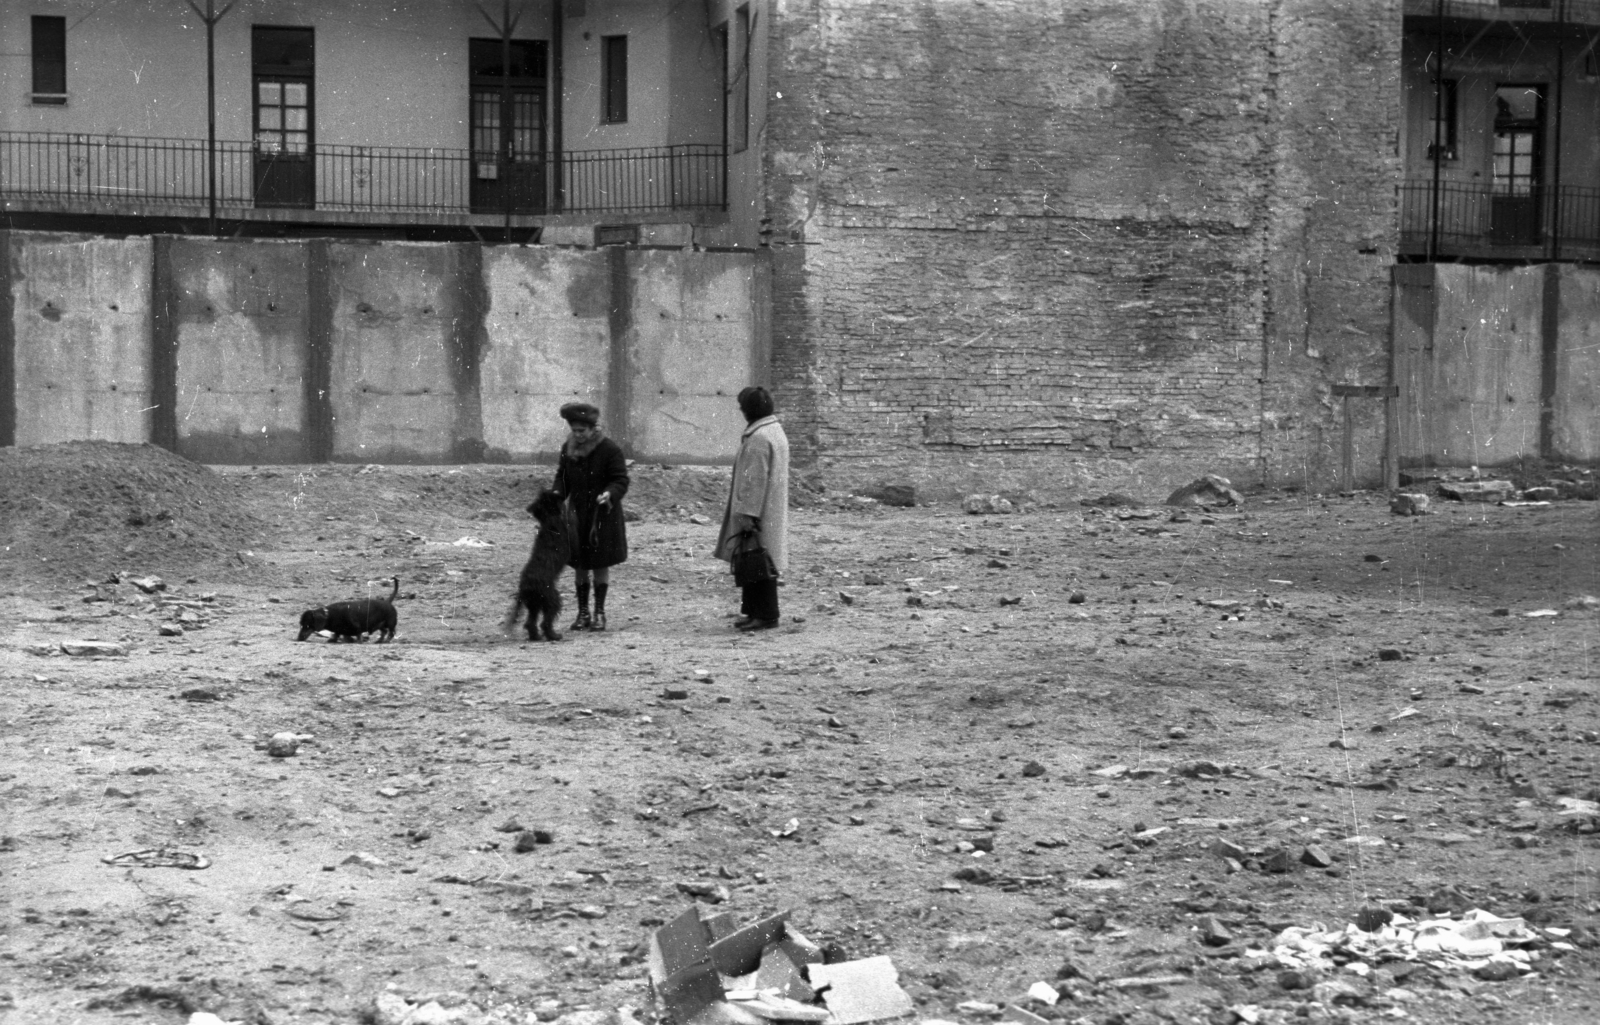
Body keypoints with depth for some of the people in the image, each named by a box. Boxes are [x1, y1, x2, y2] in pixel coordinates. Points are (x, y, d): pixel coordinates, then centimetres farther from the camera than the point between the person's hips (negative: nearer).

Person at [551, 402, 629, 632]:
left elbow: (621, 481, -12)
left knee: (600, 564, 3)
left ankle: (599, 613, 11)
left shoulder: (610, 449, -13)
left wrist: (609, 494, -32)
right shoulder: (568, 448, 4)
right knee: (579, 564, 7)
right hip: (577, 513, 5)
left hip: (603, 515, -4)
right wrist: (556, 494, -9)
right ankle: (583, 613, 16)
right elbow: (562, 477, 11)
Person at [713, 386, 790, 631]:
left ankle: (766, 614, -1)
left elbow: (755, 478, -23)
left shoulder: (758, 438, -20)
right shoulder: (775, 430, 12)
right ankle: (754, 610, 20)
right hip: (771, 509, 10)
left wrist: (747, 513, -22)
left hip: (757, 510, -10)